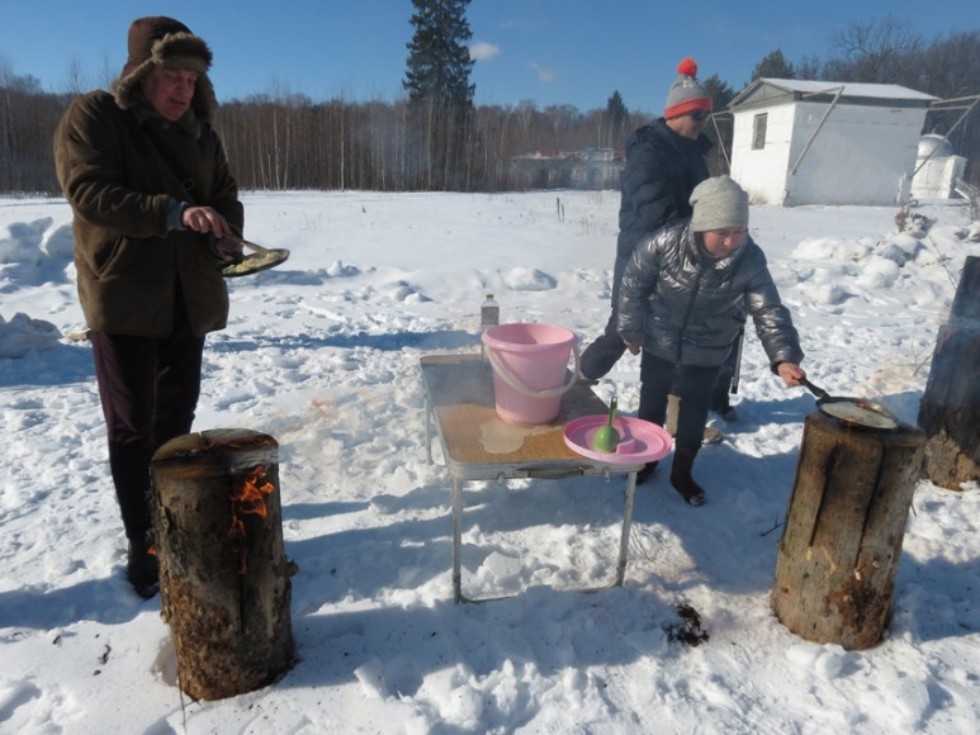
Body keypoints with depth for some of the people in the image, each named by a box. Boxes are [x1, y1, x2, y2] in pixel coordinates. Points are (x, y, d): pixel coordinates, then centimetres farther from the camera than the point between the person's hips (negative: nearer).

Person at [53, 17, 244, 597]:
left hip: (189, 298, 5)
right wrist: (173, 212, -32)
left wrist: (227, 236, -9)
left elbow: (226, 195, 14)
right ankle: (143, 542, 12)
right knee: (132, 426, 1)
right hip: (124, 298, -5)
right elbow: (88, 192, -18)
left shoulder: (199, 131, 11)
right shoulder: (92, 117, -6)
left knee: (177, 418, 14)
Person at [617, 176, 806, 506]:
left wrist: (784, 357, -38)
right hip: (659, 344, 0)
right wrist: (631, 330, -5)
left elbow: (769, 312, -23)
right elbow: (634, 283, -13)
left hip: (706, 354, 0)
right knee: (651, 404, 16)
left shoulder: (751, 260, -24)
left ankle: (682, 473, 33)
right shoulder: (666, 242, -27)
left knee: (695, 412, 12)